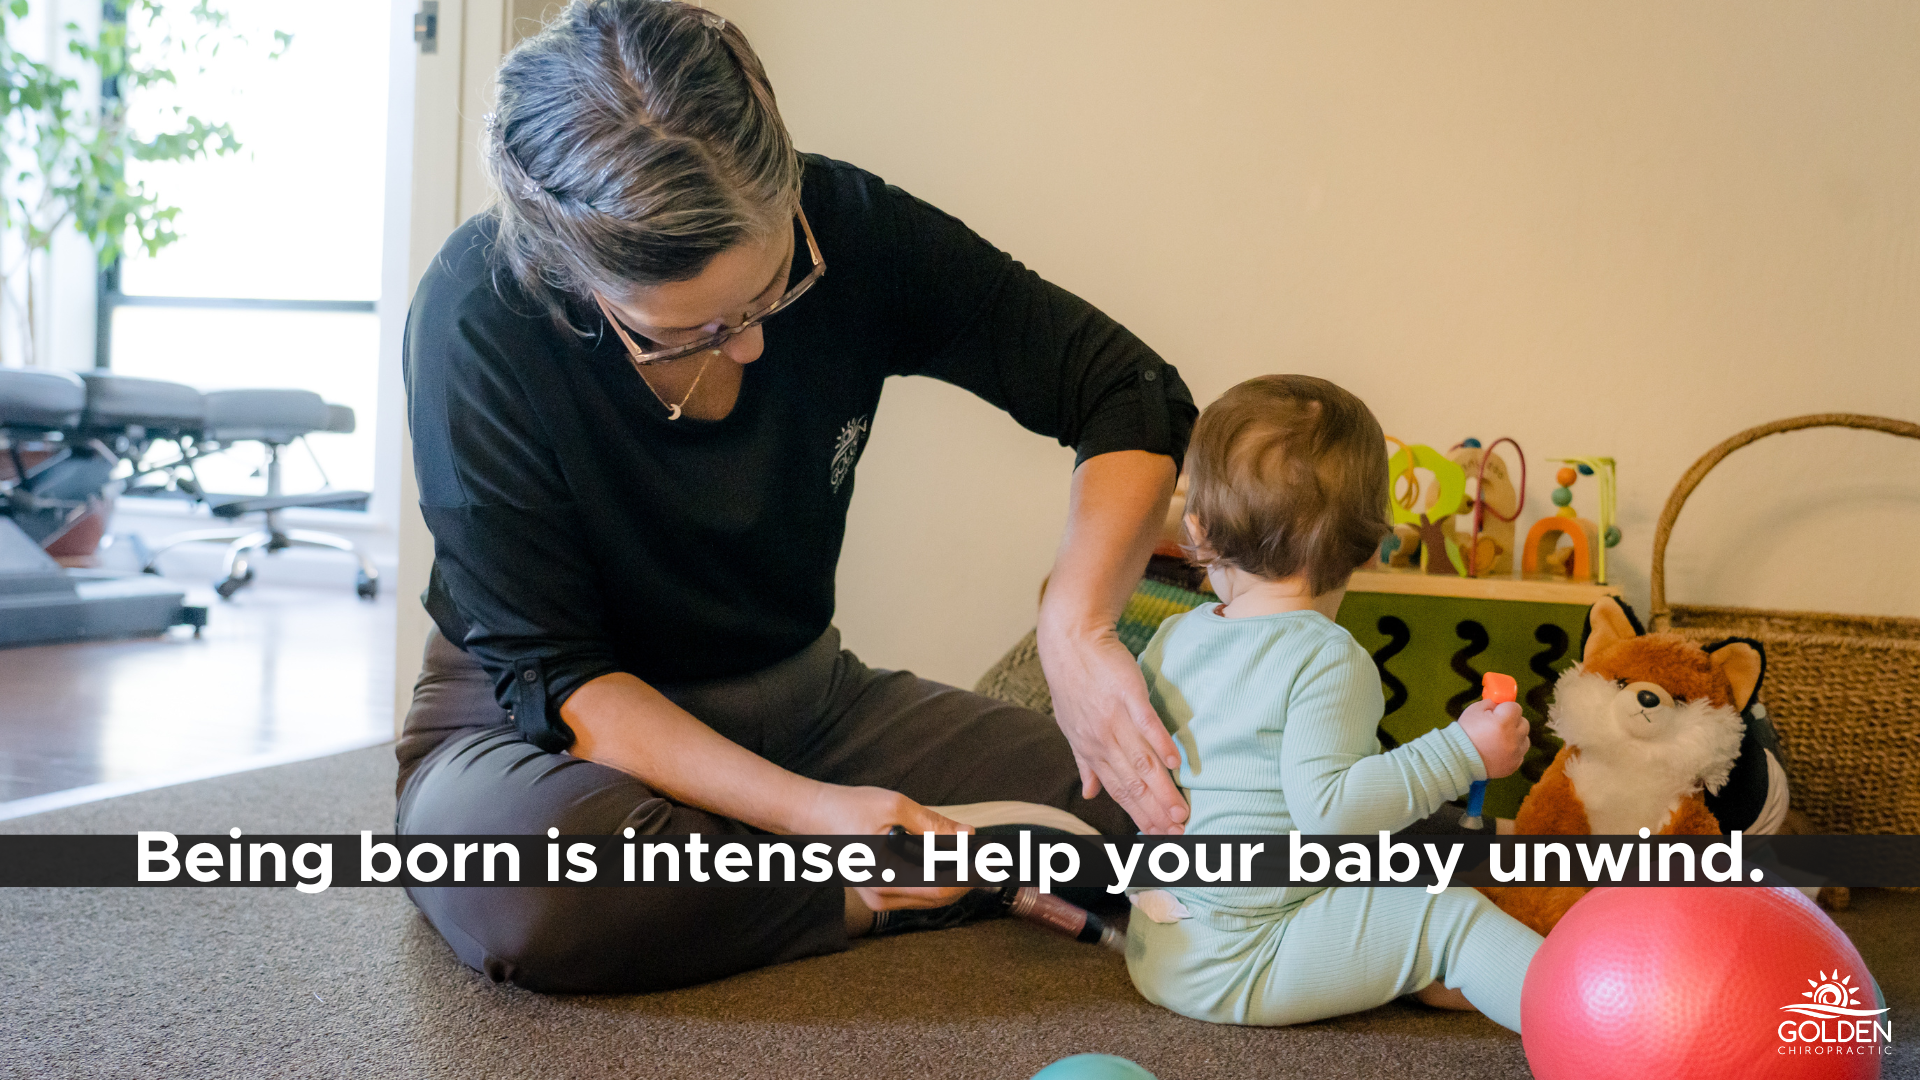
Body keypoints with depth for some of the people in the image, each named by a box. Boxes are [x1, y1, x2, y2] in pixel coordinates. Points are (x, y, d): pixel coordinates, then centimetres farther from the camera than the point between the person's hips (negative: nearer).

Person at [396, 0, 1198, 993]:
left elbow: (1129, 392, -11)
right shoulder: (480, 316, -24)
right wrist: (809, 810, -33)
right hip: (556, 725, -1)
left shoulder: (847, 228, -16)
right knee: (517, 885, -39)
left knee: (1138, 808, -13)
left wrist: (1076, 626, -29)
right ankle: (880, 902, -14)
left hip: (798, 694, 2)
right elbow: (552, 672, -21)